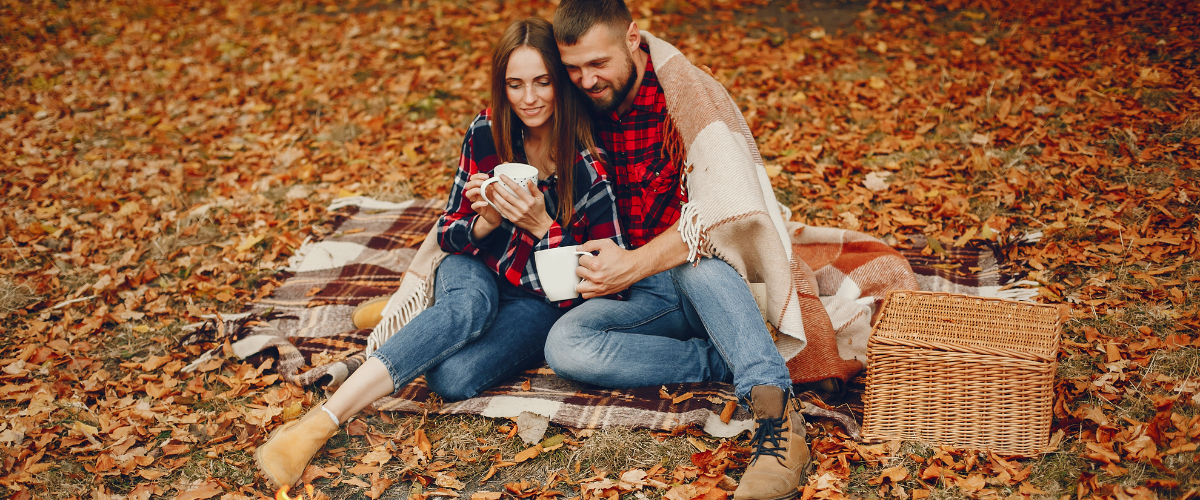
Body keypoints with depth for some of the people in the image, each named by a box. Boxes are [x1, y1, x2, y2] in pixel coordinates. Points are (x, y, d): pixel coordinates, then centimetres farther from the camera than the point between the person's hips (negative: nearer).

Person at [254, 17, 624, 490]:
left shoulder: (591, 165, -18)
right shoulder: (486, 134, -7)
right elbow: (448, 234, 1)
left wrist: (540, 225, -27)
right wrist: (486, 223, -23)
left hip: (542, 301, -2)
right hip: (477, 274, 2)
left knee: (455, 375, -33)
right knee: (470, 301, -39)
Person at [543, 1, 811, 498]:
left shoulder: (688, 93, -12)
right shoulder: (582, 109, 5)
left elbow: (729, 199, -27)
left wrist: (634, 264, -35)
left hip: (711, 279, -5)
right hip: (642, 296, 5)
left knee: (694, 259, -40)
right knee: (564, 345, -24)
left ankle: (776, 410, -46)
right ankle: (728, 363, -24)